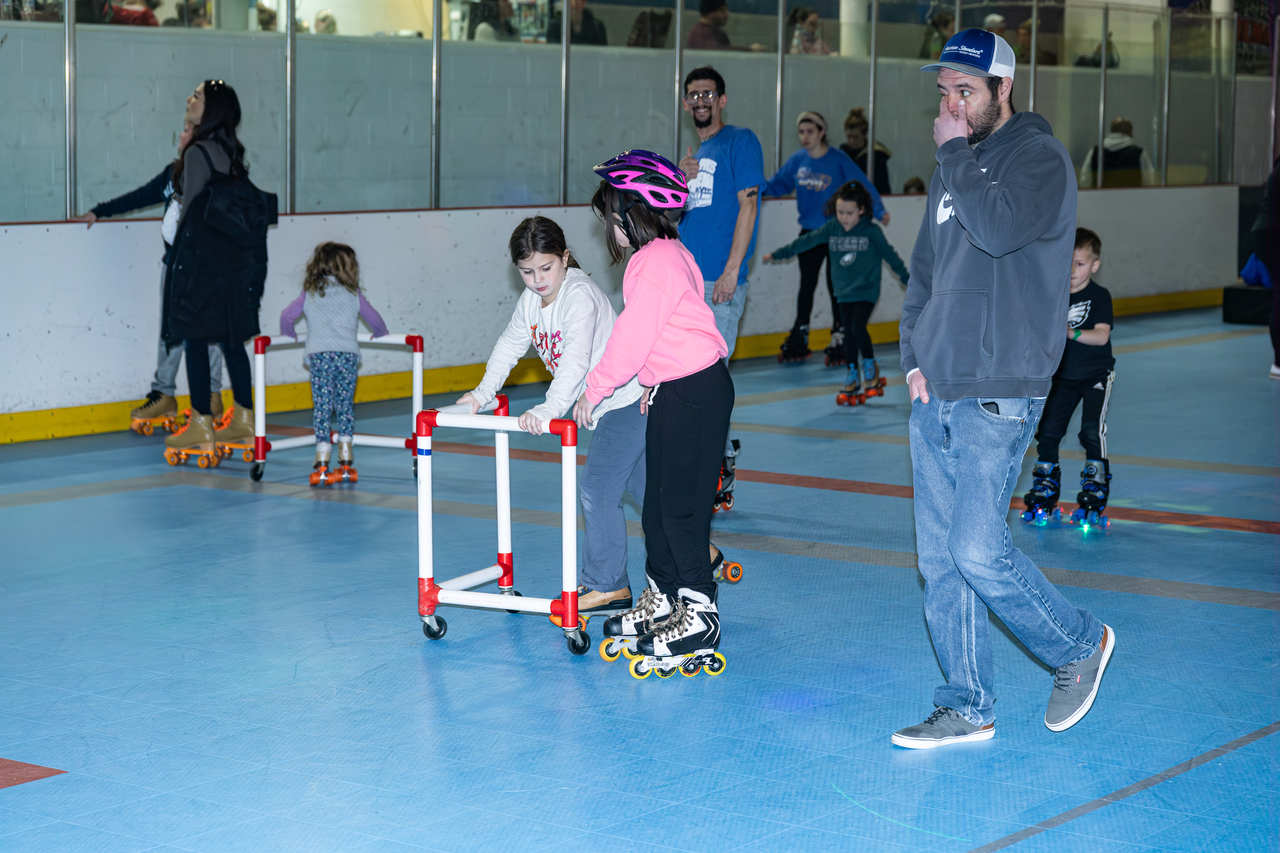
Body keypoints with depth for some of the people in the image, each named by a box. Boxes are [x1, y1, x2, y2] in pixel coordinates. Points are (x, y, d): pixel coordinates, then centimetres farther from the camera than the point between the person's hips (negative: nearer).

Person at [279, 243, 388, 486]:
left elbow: (287, 316, 9)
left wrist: (289, 334, 29)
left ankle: (322, 463, -8)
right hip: (348, 353, 0)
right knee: (345, 406, 9)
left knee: (322, 406, -1)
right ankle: (346, 462, 8)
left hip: (319, 355, 0)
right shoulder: (353, 293, 13)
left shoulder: (309, 293, 14)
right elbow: (375, 320, 18)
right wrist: (379, 334, 40)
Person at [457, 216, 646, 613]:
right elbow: (509, 346, 15)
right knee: (643, 486, 16)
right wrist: (482, 394, 10)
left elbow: (576, 361, -39)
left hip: (629, 398, -9)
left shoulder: (581, 296, -26)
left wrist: (549, 409, -49)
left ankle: (606, 585, -3)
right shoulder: (531, 301, 1)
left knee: (598, 487, -11)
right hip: (606, 405, 9)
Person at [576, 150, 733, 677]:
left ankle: (699, 616, -2)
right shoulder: (664, 254, 14)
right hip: (672, 390, 10)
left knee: (681, 505, -7)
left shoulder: (656, 261, -18)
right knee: (657, 502, 14)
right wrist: (654, 383, 13)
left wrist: (593, 392, -7)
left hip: (696, 392, -10)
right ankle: (660, 601, 24)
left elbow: (633, 338, -17)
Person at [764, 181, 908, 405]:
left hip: (867, 290, -4)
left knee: (858, 327, -18)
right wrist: (777, 254, 8)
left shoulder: (871, 231, -9)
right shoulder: (832, 228, -1)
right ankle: (852, 378, 16)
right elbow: (806, 241, 5)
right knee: (848, 334, 5)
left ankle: (871, 365, 6)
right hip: (844, 292, 4)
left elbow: (889, 255, 0)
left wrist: (907, 279, 4)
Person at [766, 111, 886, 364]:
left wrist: (879, 210, -19)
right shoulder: (797, 160, 0)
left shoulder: (838, 159, -11)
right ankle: (798, 341, 18)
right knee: (806, 285, 9)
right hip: (809, 232, 4)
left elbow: (862, 185, -11)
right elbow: (779, 184, 7)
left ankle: (839, 340, 11)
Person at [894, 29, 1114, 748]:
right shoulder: (954, 168, 17)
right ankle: (967, 708, 15)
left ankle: (1080, 645, 12)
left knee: (978, 551, -12)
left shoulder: (1039, 157, -6)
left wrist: (956, 153, -13)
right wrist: (915, 356, 9)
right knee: (941, 560, 6)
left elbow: (999, 230, -25)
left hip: (999, 395, -7)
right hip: (935, 393, 8)